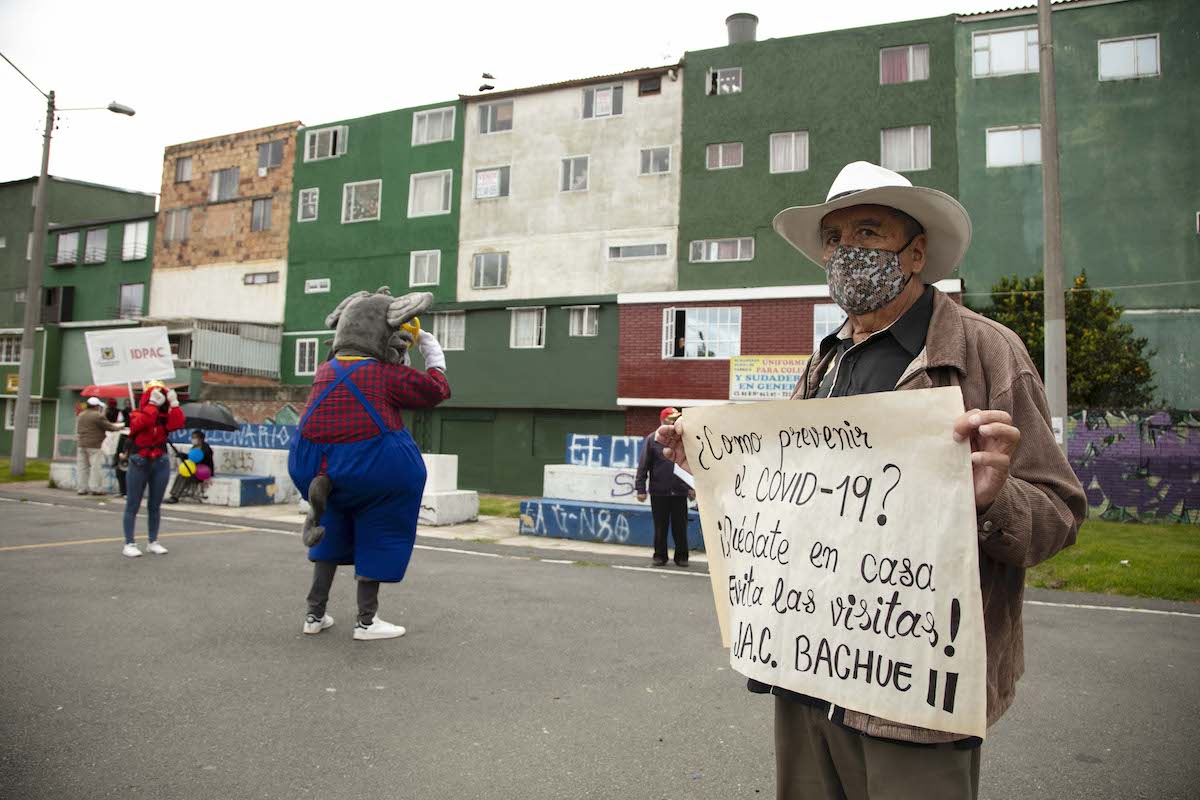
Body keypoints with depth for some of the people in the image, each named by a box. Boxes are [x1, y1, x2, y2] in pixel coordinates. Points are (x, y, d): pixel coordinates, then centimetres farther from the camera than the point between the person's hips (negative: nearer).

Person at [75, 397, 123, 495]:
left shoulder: (81, 415, 13)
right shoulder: (98, 416, -11)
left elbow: (78, 430, 20)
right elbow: (108, 426, -8)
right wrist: (118, 427, 9)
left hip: (81, 444, 7)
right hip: (94, 445, -7)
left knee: (82, 467, 9)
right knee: (96, 467, -4)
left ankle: (81, 488, 11)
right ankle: (95, 488, -5)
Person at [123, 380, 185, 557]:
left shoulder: (164, 417, 10)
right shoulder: (138, 414, 0)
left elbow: (177, 424, -10)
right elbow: (142, 422, -23)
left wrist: (174, 404, -11)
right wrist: (153, 404, -20)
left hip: (161, 464, 4)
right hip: (139, 463, -4)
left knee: (155, 506, 10)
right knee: (133, 505, 0)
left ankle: (153, 542, 18)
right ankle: (129, 544, 4)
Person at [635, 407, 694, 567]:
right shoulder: (652, 440, 1)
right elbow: (643, 466, 0)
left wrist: (692, 486, 10)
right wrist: (640, 489, -4)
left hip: (680, 493, 2)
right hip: (659, 492, -2)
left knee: (680, 527, 5)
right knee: (660, 527, 7)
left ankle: (681, 556, 17)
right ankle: (660, 556, 21)